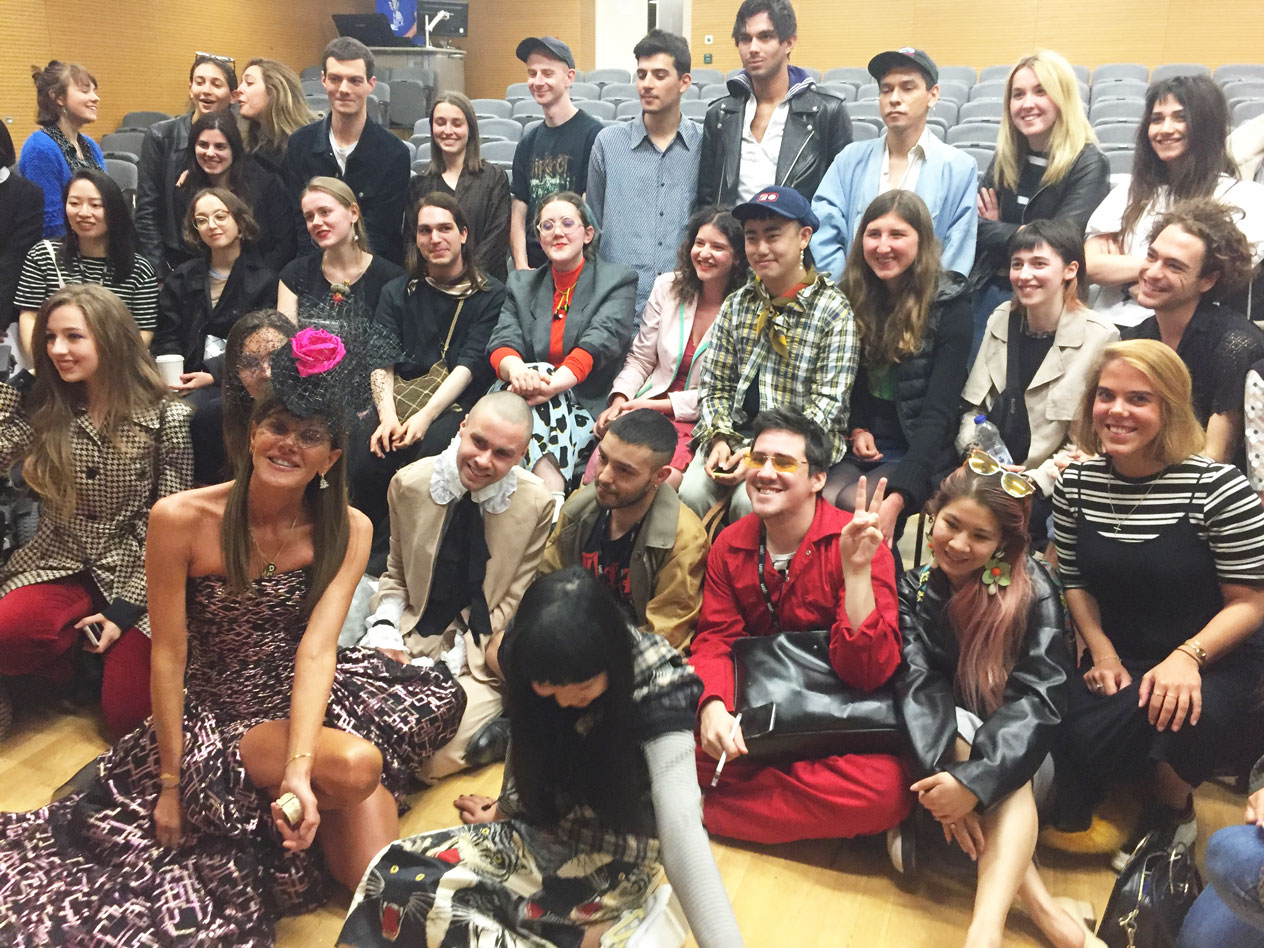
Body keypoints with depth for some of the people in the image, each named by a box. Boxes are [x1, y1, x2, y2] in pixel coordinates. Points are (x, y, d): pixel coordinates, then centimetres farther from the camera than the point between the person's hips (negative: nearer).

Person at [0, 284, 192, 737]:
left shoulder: (166, 417, -9)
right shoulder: (40, 409, 2)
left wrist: (127, 609, -12)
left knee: (127, 717, -13)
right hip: (61, 565, 3)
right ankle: (64, 657, 5)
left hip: (134, 571, -3)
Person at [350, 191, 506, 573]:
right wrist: (387, 415, -16)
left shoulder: (490, 294, 6)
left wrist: (426, 416, -20)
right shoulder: (398, 292, 16)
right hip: (401, 398, 3)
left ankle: (380, 562, -16)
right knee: (365, 454, -28)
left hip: (457, 404, -2)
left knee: (426, 450, -34)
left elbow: (471, 363, -6)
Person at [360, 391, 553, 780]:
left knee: (436, 758, -23)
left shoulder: (536, 504, -10)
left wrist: (456, 658, -13)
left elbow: (513, 604, -3)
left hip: (476, 658, -3)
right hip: (410, 642, 3)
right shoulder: (409, 484, -3)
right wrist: (384, 630, -6)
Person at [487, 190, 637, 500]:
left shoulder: (618, 280, 6)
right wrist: (517, 370, -27)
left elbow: (600, 342, -13)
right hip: (530, 406, 3)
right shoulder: (520, 284, 17)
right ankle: (553, 494, -47)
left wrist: (554, 384, -32)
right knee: (539, 371, -31)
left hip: (587, 410, -2)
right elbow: (502, 341, 0)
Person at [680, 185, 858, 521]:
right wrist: (719, 439, -10)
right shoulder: (736, 305, 11)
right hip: (735, 434, 4)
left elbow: (827, 405, -9)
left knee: (749, 501, -28)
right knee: (691, 493, -22)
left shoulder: (834, 312, -4)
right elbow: (715, 385, 10)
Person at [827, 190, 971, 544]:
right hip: (860, 447, 3)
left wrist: (897, 498, -26)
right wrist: (856, 429, -7)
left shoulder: (950, 306, -8)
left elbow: (938, 414, -15)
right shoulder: (852, 296, 6)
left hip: (920, 453, -3)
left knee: (854, 504, -30)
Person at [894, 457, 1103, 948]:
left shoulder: (1032, 590, -9)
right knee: (957, 727, -31)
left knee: (996, 752, -33)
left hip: (1018, 760, -1)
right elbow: (918, 684, -15)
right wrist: (945, 775, -34)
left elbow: (1040, 696, -20)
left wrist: (974, 781, -35)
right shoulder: (913, 589, -1)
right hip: (953, 736, 2)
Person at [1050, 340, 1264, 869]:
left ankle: (1172, 803, 4)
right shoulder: (1076, 482, -2)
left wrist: (1188, 656, -26)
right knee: (1076, 742, -24)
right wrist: (1101, 651, -6)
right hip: (1118, 660, 3)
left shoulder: (1218, 488, -16)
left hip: (1213, 664, -3)